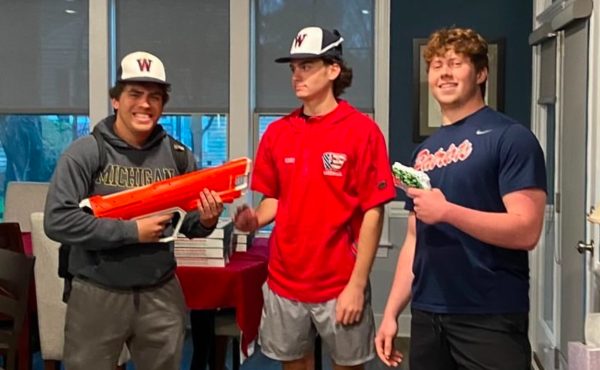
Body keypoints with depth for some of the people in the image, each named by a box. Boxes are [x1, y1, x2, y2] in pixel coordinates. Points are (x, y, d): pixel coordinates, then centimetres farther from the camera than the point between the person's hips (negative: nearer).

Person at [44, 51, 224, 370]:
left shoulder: (178, 155, 3)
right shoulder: (86, 152, -10)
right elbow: (57, 221, -18)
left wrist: (205, 221, -12)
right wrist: (131, 231, -19)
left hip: (161, 294, 4)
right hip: (98, 294, -3)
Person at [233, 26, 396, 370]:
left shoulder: (362, 130, -9)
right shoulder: (277, 132, 4)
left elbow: (373, 213, -10)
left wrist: (357, 285, -13)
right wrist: (255, 219, -9)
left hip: (341, 285, -4)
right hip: (283, 282, 4)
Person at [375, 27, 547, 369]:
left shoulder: (511, 137, -8)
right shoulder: (425, 150, 14)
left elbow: (526, 231, -16)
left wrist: (447, 211, -22)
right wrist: (391, 312, 10)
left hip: (490, 318, -6)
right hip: (427, 315, 7)